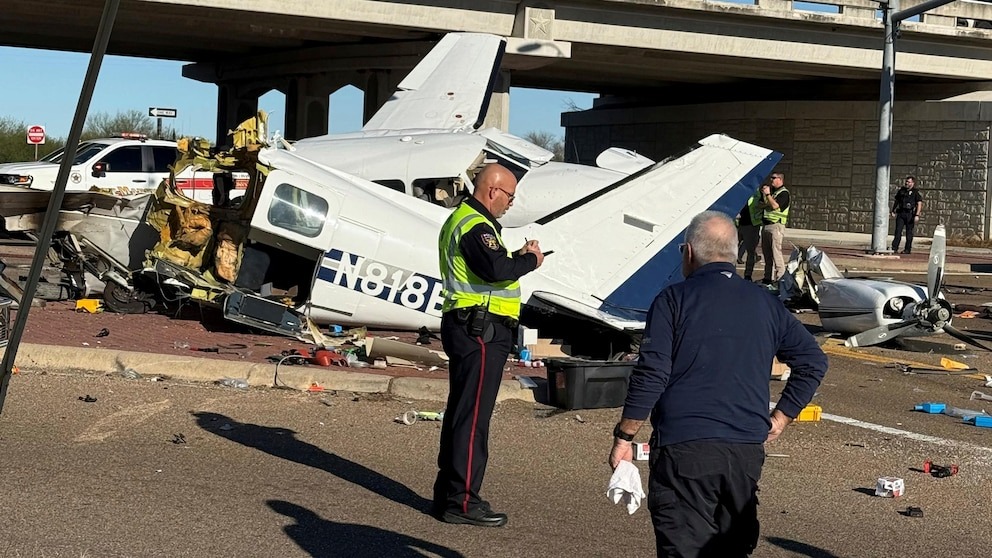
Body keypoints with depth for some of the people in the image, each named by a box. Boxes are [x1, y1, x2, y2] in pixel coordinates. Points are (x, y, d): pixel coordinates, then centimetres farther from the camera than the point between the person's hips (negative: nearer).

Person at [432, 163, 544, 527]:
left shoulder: (461, 219, 20)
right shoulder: (475, 225, -15)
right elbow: (496, 270, -29)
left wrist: (518, 257, 7)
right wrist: (530, 260, -12)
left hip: (466, 327, 11)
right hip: (481, 330, -11)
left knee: (460, 411, 16)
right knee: (473, 415, -9)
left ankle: (449, 491, 24)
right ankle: (462, 501, -6)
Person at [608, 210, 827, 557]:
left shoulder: (674, 300, -4)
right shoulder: (765, 303, 11)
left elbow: (651, 376, -10)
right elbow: (813, 361, 12)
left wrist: (624, 437, -3)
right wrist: (779, 419, 14)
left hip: (684, 449, -5)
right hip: (748, 450, 5)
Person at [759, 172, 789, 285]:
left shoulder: (784, 193, -6)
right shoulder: (770, 190, 20)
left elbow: (775, 206, -19)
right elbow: (761, 205, 15)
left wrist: (767, 194, -13)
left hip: (775, 225, -9)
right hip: (765, 225, 9)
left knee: (776, 253, -12)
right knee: (766, 253, 11)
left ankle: (780, 277, -12)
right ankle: (768, 277, 17)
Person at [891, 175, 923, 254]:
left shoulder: (915, 192, -2)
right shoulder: (901, 191, 12)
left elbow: (919, 204, -8)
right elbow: (896, 201, 22)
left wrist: (917, 215, -17)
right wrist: (893, 211, 15)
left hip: (910, 214, -4)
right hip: (901, 213, 4)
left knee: (909, 232, 2)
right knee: (898, 231, -5)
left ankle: (908, 249, 9)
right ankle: (894, 248, -8)